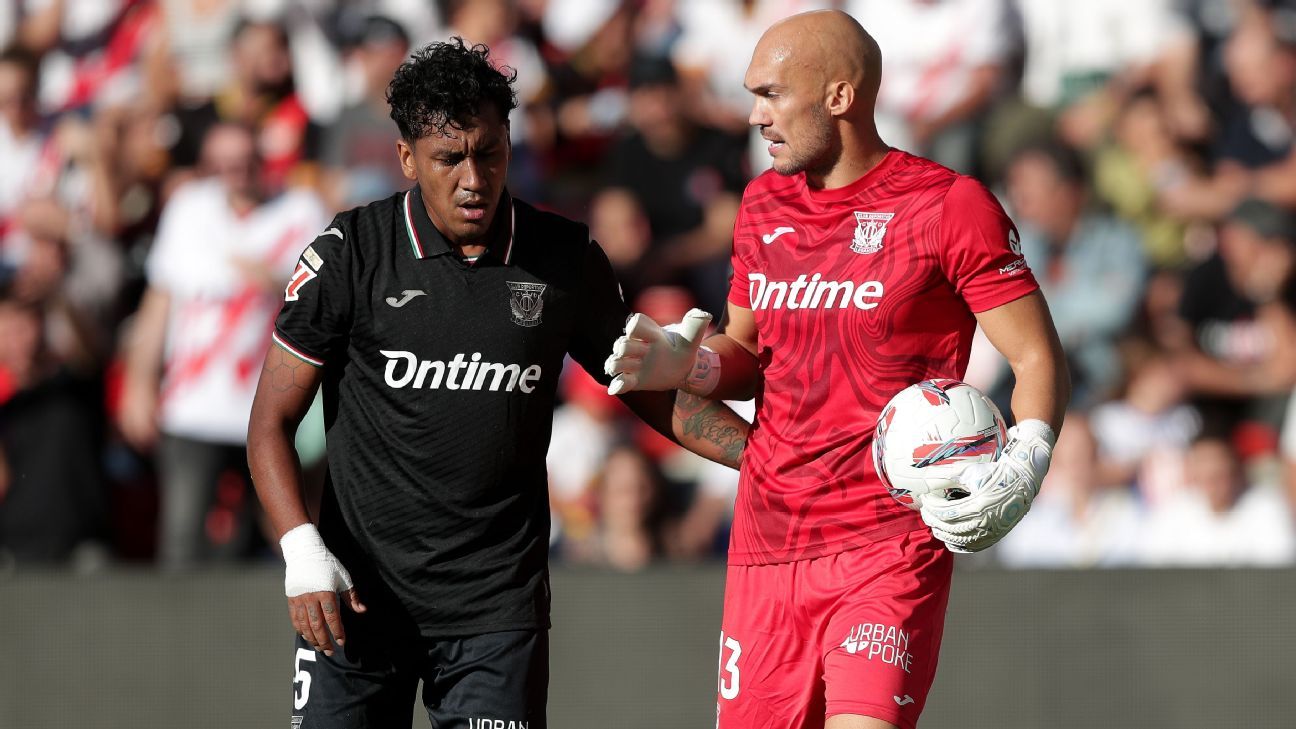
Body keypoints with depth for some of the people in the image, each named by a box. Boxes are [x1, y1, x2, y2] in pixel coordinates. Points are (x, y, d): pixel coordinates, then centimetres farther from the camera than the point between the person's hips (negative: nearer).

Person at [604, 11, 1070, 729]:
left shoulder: (948, 206, -6)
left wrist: (1022, 468, -23)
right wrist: (690, 366, 1)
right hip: (765, 548, 6)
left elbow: (1037, 358, -5)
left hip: (889, 553, -6)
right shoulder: (763, 204, 13)